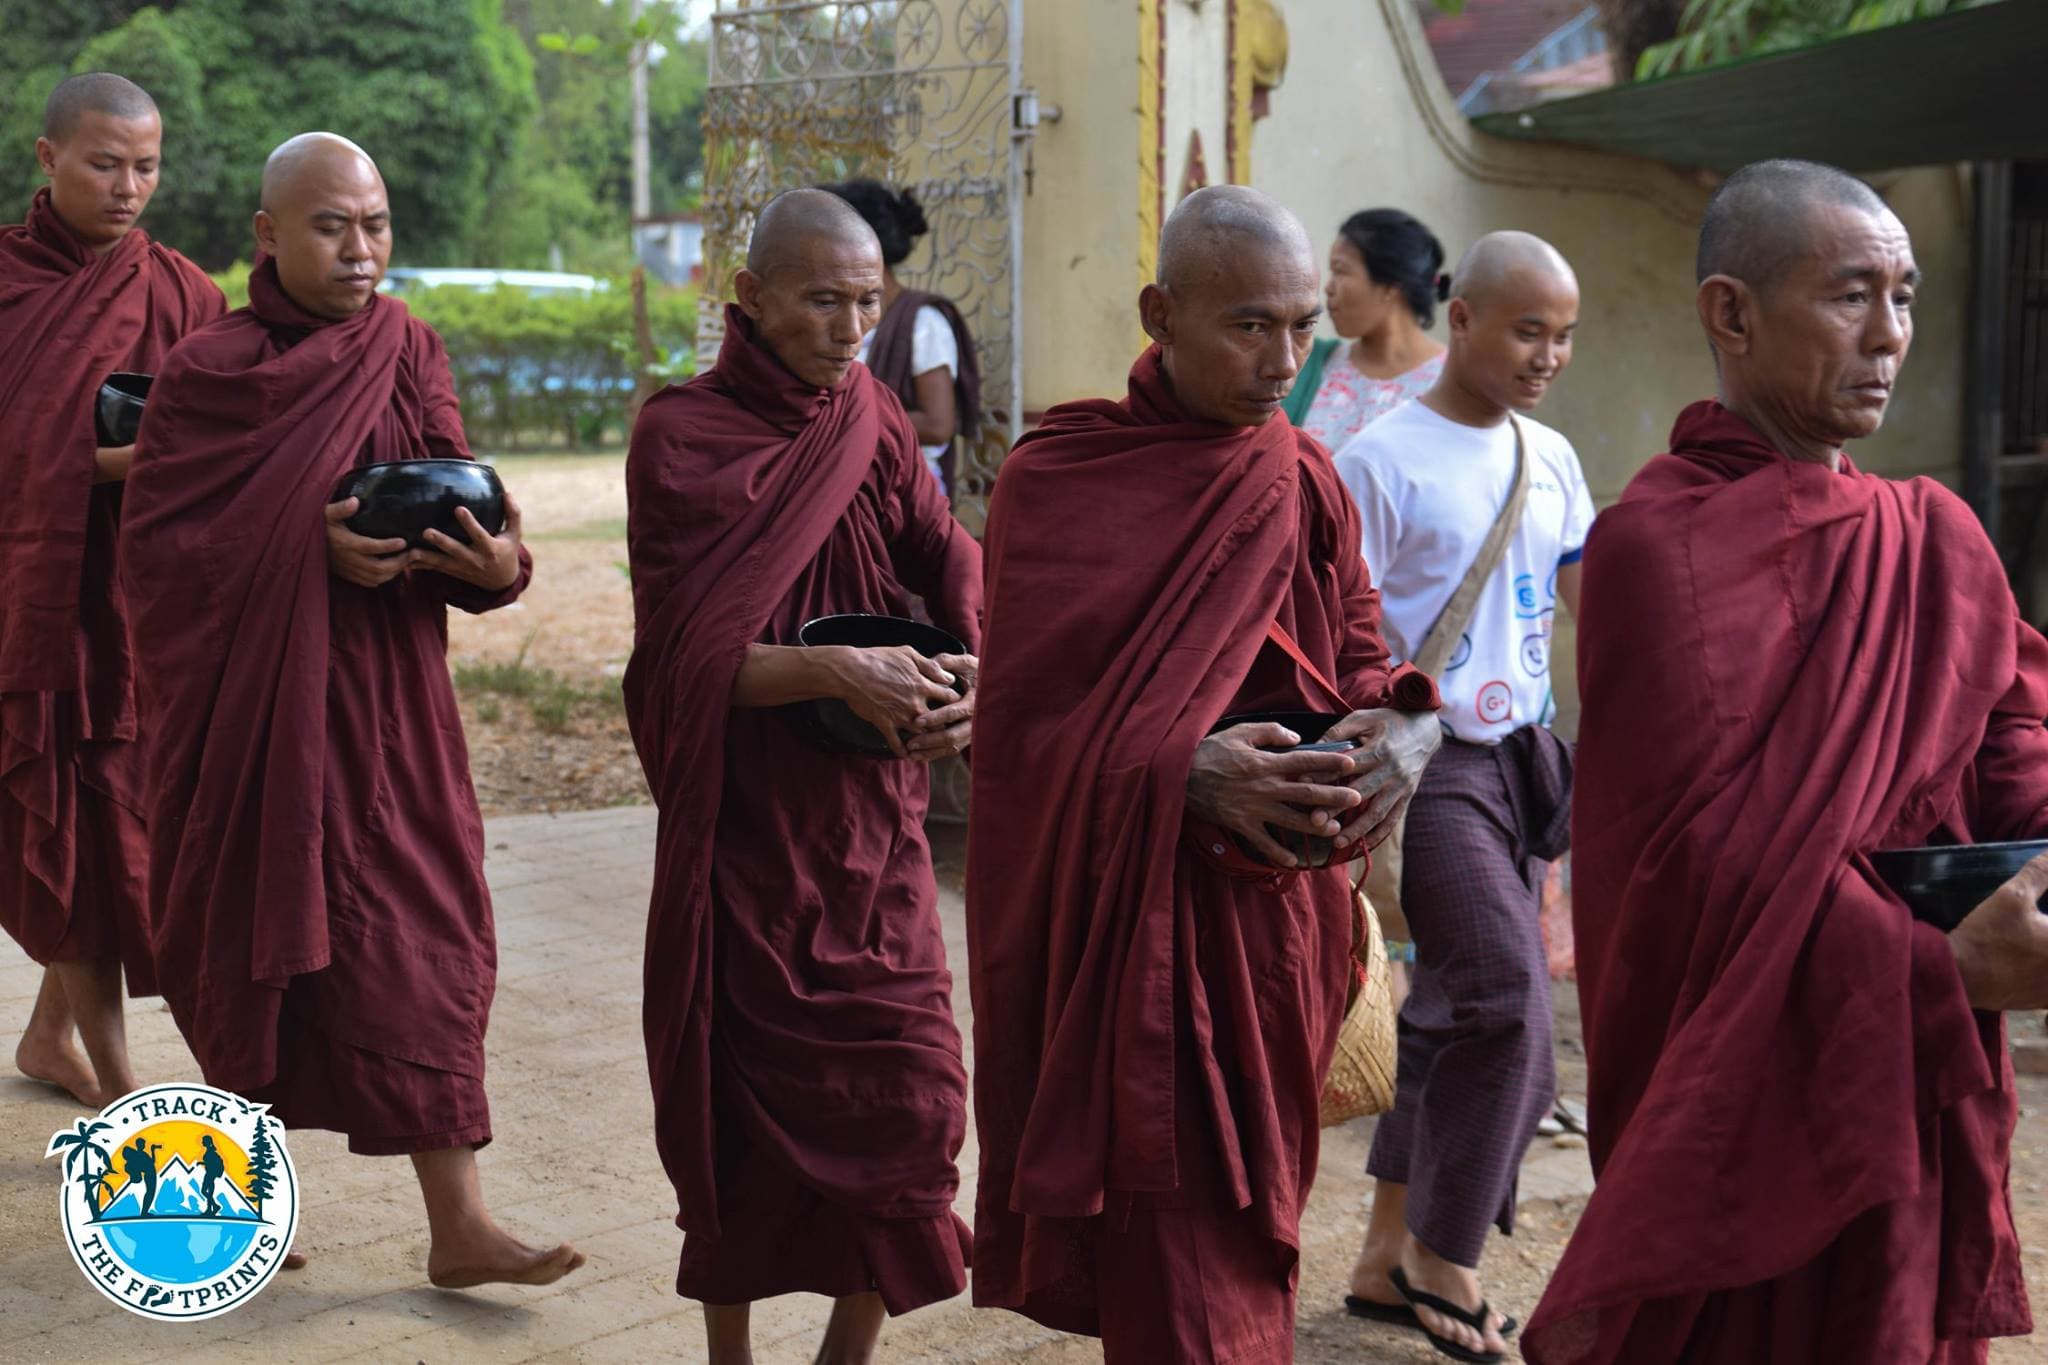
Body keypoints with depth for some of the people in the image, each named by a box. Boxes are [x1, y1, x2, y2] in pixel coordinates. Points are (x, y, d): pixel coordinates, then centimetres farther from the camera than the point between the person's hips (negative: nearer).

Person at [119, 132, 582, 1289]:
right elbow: (152, 546, -8)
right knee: (254, 942, 6)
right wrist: (306, 549, -20)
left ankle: (457, 1225, 4)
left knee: (422, 941, -1)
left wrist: (497, 564, -20)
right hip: (247, 706, -2)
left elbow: (459, 517, 3)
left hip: (388, 706, 3)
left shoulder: (409, 356, 7)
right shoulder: (208, 371, -3)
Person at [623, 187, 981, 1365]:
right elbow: (685, 652, -14)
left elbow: (955, 573, -3)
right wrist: (832, 670, -30)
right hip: (744, 826, -3)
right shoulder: (682, 438, -6)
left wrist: (975, 681, -24)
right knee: (750, 1100, 7)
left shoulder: (876, 425, 6)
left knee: (906, 1093, -1)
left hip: (874, 824, 3)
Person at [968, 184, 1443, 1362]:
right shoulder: (1059, 479, -7)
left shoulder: (1307, 483, 7)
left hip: (1280, 920, 5)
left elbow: (1363, 663, 10)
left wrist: (1405, 731, -14)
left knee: (1252, 1239, 16)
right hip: (1131, 926, -4)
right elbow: (1026, 723, -11)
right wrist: (1185, 775, -27)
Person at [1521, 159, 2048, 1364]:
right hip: (1742, 1094, -6)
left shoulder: (1937, 538, 9)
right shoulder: (1657, 544, -11)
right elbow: (1706, 842, -18)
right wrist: (1942, 970, -23)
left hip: (1916, 1099, 6)